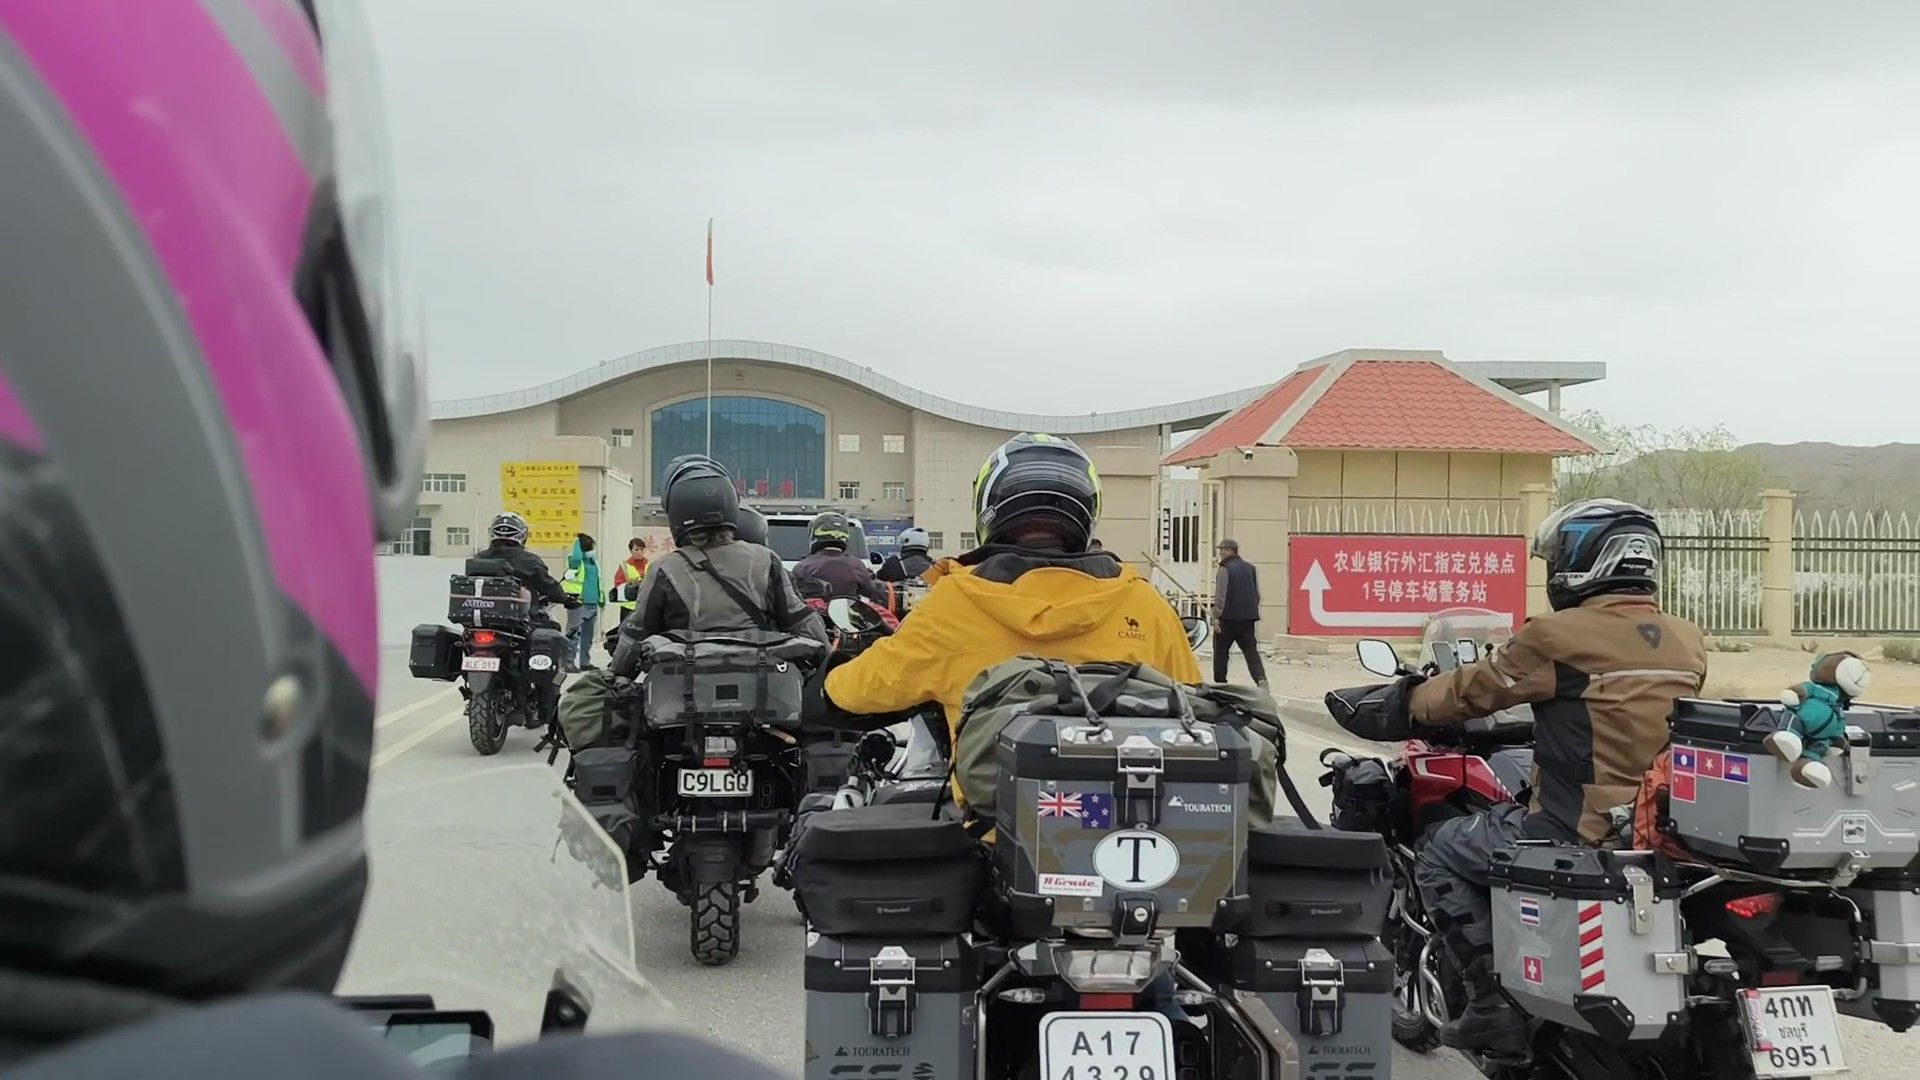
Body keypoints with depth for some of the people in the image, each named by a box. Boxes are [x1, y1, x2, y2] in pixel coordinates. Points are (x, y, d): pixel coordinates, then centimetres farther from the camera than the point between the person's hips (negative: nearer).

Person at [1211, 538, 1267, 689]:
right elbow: (1257, 594, 16)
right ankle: (1261, 678, -16)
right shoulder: (1250, 568, 11)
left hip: (1229, 617, -5)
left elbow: (1220, 596, -13)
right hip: (1248, 617, 5)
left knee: (1221, 650, 8)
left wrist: (1216, 616, -11)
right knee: (1251, 650, 3)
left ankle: (1220, 682, 13)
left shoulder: (1225, 569, -9)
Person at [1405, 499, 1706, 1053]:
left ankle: (1495, 1002, 5)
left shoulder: (1560, 636, -15)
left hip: (1577, 834, -7)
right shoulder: (1688, 642, 6)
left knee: (1440, 855, 11)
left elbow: (1473, 690, -3)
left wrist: (1413, 700, 16)